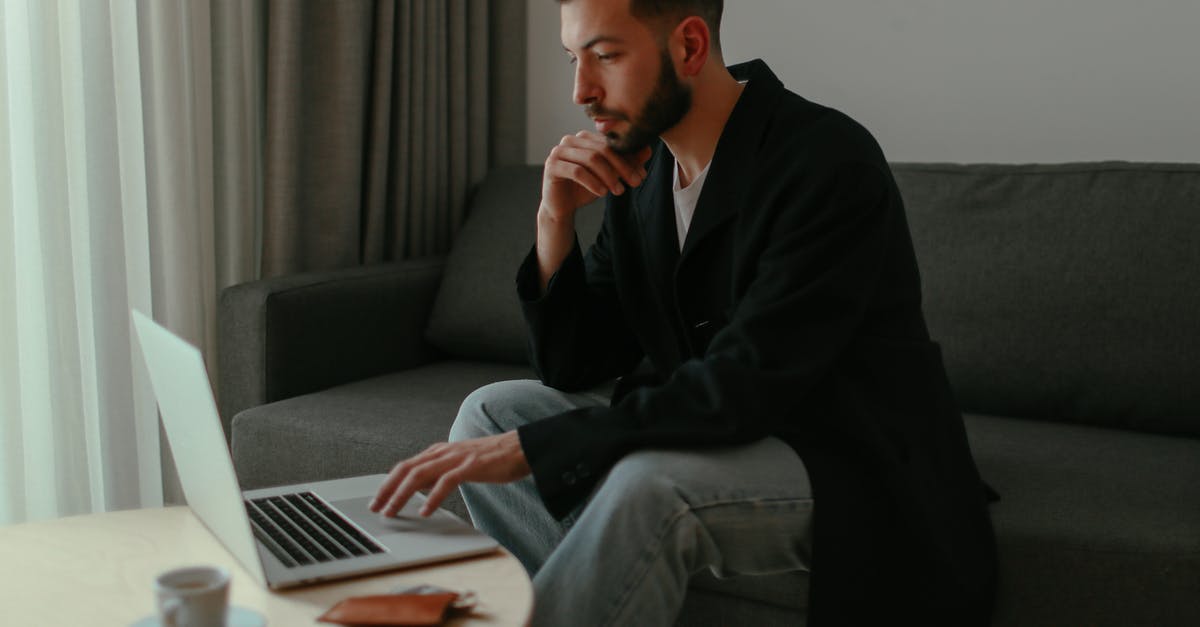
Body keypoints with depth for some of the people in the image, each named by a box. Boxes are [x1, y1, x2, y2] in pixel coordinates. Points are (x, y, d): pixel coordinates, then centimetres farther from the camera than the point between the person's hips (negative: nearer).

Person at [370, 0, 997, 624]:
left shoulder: (827, 161, -21)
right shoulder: (633, 169, 1)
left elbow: (742, 388, -28)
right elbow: (571, 368, 4)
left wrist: (526, 447, -31)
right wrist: (555, 220, -11)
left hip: (849, 465, -7)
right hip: (720, 434, 8)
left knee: (647, 484, -35)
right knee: (490, 410, -1)